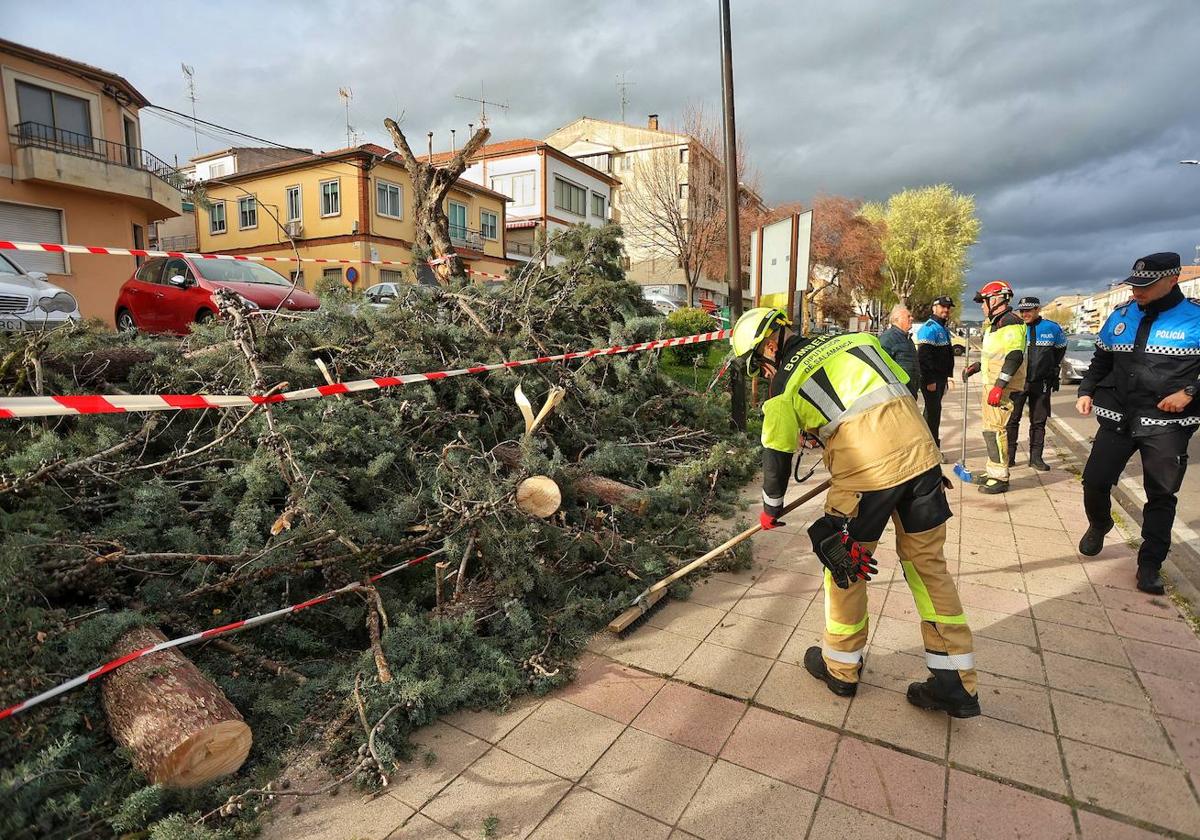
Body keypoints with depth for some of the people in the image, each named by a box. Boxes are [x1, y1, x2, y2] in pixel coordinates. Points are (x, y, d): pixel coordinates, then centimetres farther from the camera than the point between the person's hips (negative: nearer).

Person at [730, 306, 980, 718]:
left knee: (843, 563, 14)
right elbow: (904, 387, 22)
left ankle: (841, 668, 31)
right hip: (920, 451, 6)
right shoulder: (855, 337, 20)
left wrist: (771, 510, 27)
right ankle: (957, 684, 25)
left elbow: (777, 456, 11)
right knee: (928, 562, 17)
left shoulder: (784, 382, 6)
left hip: (865, 468, -6)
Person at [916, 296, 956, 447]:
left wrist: (947, 376, 20)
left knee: (934, 410, 15)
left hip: (941, 378, 10)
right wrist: (930, 380, -24)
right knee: (933, 411, -7)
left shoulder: (944, 329, 18)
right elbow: (923, 356, -22)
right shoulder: (929, 328, -14)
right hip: (931, 379, -10)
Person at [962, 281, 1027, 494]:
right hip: (991, 383, 11)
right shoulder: (994, 323, 20)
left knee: (995, 429, -10)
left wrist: (999, 386, -26)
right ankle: (993, 471, 25)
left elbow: (1014, 357, -22)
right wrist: (976, 367, 22)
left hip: (1002, 386, -11)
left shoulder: (1010, 323, -14)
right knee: (990, 429, 15)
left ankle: (1000, 478, -5)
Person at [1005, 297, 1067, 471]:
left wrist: (1053, 368, 15)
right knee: (1011, 419, -1)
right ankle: (1009, 456, 6)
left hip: (1041, 383, 2)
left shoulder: (1052, 328, 1)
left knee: (1039, 421, 8)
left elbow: (1061, 347, 19)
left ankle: (1036, 457, 16)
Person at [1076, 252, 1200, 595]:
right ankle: (1098, 525, 33)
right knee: (1095, 481, 3)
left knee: (1161, 496, 6)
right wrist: (1086, 391, 3)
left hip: (1166, 424, -3)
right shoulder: (1120, 317, 5)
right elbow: (1101, 361, 15)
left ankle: (1150, 564, 18)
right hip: (1118, 418, 3)